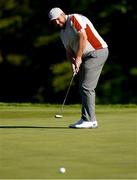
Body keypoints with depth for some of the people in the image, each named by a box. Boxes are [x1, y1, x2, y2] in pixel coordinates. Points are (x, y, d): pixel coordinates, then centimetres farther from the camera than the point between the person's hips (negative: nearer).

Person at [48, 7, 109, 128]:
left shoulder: (75, 19, -11)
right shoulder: (63, 33, 16)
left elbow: (83, 37, -20)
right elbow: (69, 51, 15)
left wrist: (78, 57, -17)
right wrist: (73, 62, -6)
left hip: (97, 52, -10)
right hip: (86, 57, 10)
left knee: (87, 87, -13)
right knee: (84, 88, 9)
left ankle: (89, 120, -11)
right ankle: (88, 120, 12)